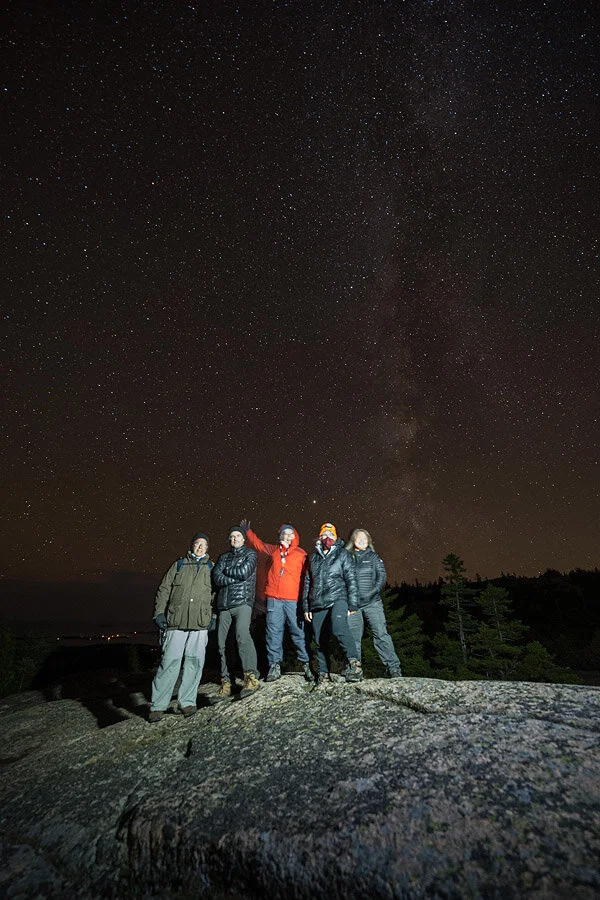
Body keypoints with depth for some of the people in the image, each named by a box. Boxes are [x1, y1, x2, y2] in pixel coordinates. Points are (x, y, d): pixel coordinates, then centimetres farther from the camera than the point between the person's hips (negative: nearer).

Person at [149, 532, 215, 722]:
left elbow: (216, 594, 14)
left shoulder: (211, 568, 14)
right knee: (170, 662, -3)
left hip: (200, 623, 1)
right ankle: (158, 706, 7)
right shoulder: (178, 565, 12)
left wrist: (213, 616, 6)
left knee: (194, 662, 1)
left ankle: (187, 702, 15)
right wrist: (159, 612, 2)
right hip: (176, 622, -1)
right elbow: (164, 589, 10)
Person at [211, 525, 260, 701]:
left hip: (242, 602, -5)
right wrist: (236, 577, -7)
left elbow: (244, 572, -8)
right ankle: (226, 683, 9)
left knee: (242, 634, -24)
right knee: (222, 642, 1)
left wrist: (226, 571, 5)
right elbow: (216, 579, 5)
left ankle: (251, 676, -23)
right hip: (224, 604, 5)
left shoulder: (250, 554, 10)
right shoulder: (223, 557, 21)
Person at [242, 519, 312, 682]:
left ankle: (306, 665, 12)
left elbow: (307, 575, 2)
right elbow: (257, 543, 28)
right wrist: (248, 531, 27)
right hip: (274, 599, 2)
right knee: (273, 633, 5)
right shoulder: (272, 550, 12)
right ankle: (274, 666, 15)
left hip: (293, 600, -2)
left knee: (299, 632, 1)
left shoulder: (301, 553, 4)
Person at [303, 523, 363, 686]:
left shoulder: (342, 554, 7)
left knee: (339, 627, -31)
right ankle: (323, 673, 16)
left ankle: (354, 662, -23)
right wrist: (306, 607, 15)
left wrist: (352, 604, -5)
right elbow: (307, 583, 21)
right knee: (320, 640, 4)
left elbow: (351, 579, 2)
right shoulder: (314, 557, 19)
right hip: (317, 604, 4)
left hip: (338, 599, -4)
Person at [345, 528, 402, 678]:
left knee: (381, 634, -9)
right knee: (353, 637, 4)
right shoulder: (347, 558, 11)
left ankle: (394, 669, -6)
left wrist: (372, 593, -11)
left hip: (372, 602, -1)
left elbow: (381, 576, 2)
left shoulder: (373, 557, 10)